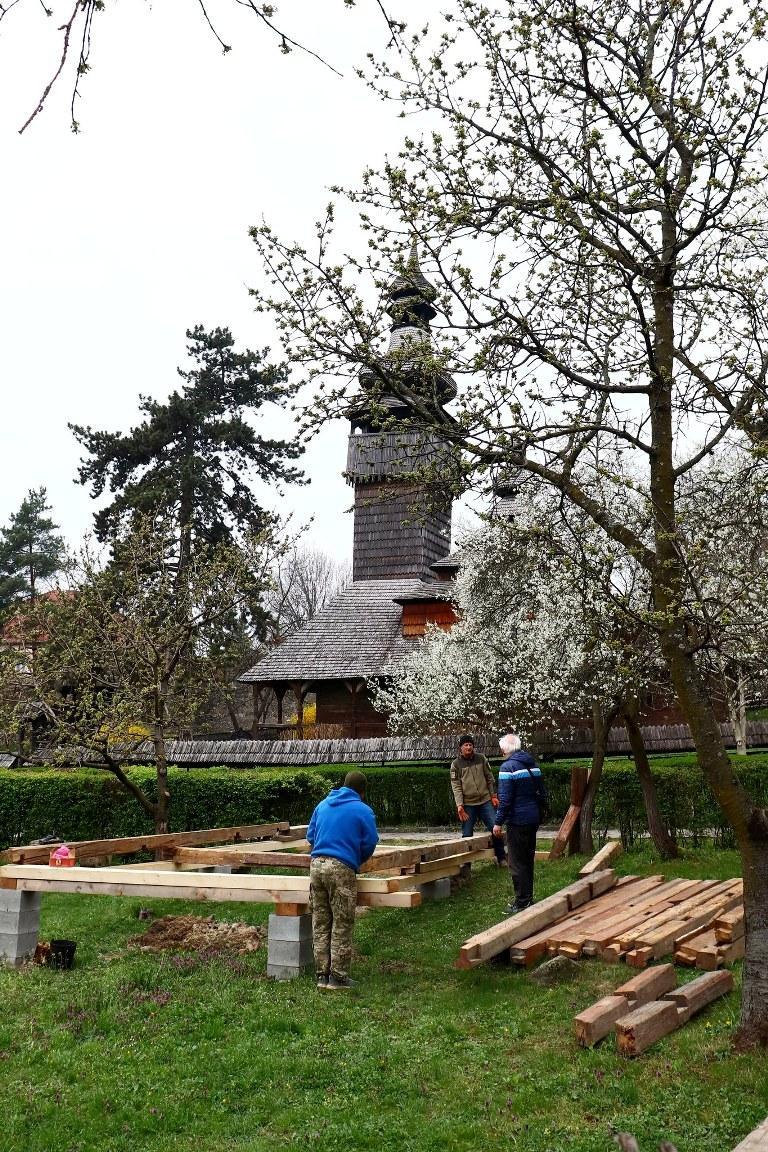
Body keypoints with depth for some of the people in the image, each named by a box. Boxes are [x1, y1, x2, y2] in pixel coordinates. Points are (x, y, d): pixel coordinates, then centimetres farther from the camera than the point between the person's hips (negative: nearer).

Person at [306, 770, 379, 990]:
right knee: (342, 925, 3)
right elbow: (370, 843, 2)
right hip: (342, 868, -5)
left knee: (320, 924, 11)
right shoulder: (363, 811, 1)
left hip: (316, 864, 5)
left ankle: (322, 974, 15)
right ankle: (338, 976, 5)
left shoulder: (323, 804, 17)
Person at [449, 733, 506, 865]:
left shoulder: (481, 759, 5)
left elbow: (490, 779, 10)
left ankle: (501, 858, 12)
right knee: (467, 835, 2)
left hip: (486, 801, 2)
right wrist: (459, 805, -15)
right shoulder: (456, 764, -1)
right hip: (468, 804, -2)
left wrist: (493, 795, 4)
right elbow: (456, 786, -6)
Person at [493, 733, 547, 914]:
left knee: (517, 863, -1)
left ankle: (522, 903, 2)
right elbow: (541, 792, 14)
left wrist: (499, 822, -12)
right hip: (533, 818, 8)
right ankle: (528, 898, 25)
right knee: (528, 860, 17)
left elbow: (505, 799, -18)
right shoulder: (533, 764, 10)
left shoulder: (508, 767, -15)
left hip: (517, 821, -8)